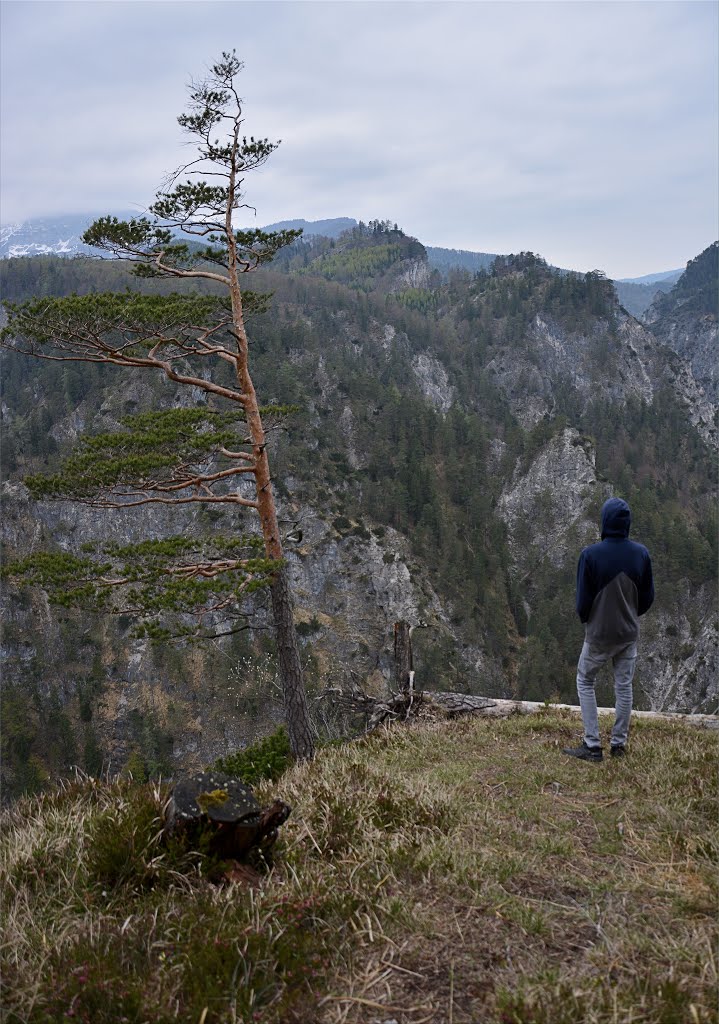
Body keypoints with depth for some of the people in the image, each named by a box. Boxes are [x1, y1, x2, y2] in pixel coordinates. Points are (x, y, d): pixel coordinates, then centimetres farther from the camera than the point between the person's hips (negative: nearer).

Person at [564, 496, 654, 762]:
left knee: (585, 682, 13)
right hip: (630, 632, 3)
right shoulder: (641, 554, -7)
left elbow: (583, 600, -13)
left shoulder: (591, 555, -20)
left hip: (600, 633, -3)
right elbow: (647, 597, 2)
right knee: (624, 686, 15)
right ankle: (619, 744, 23)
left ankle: (592, 745, 11)